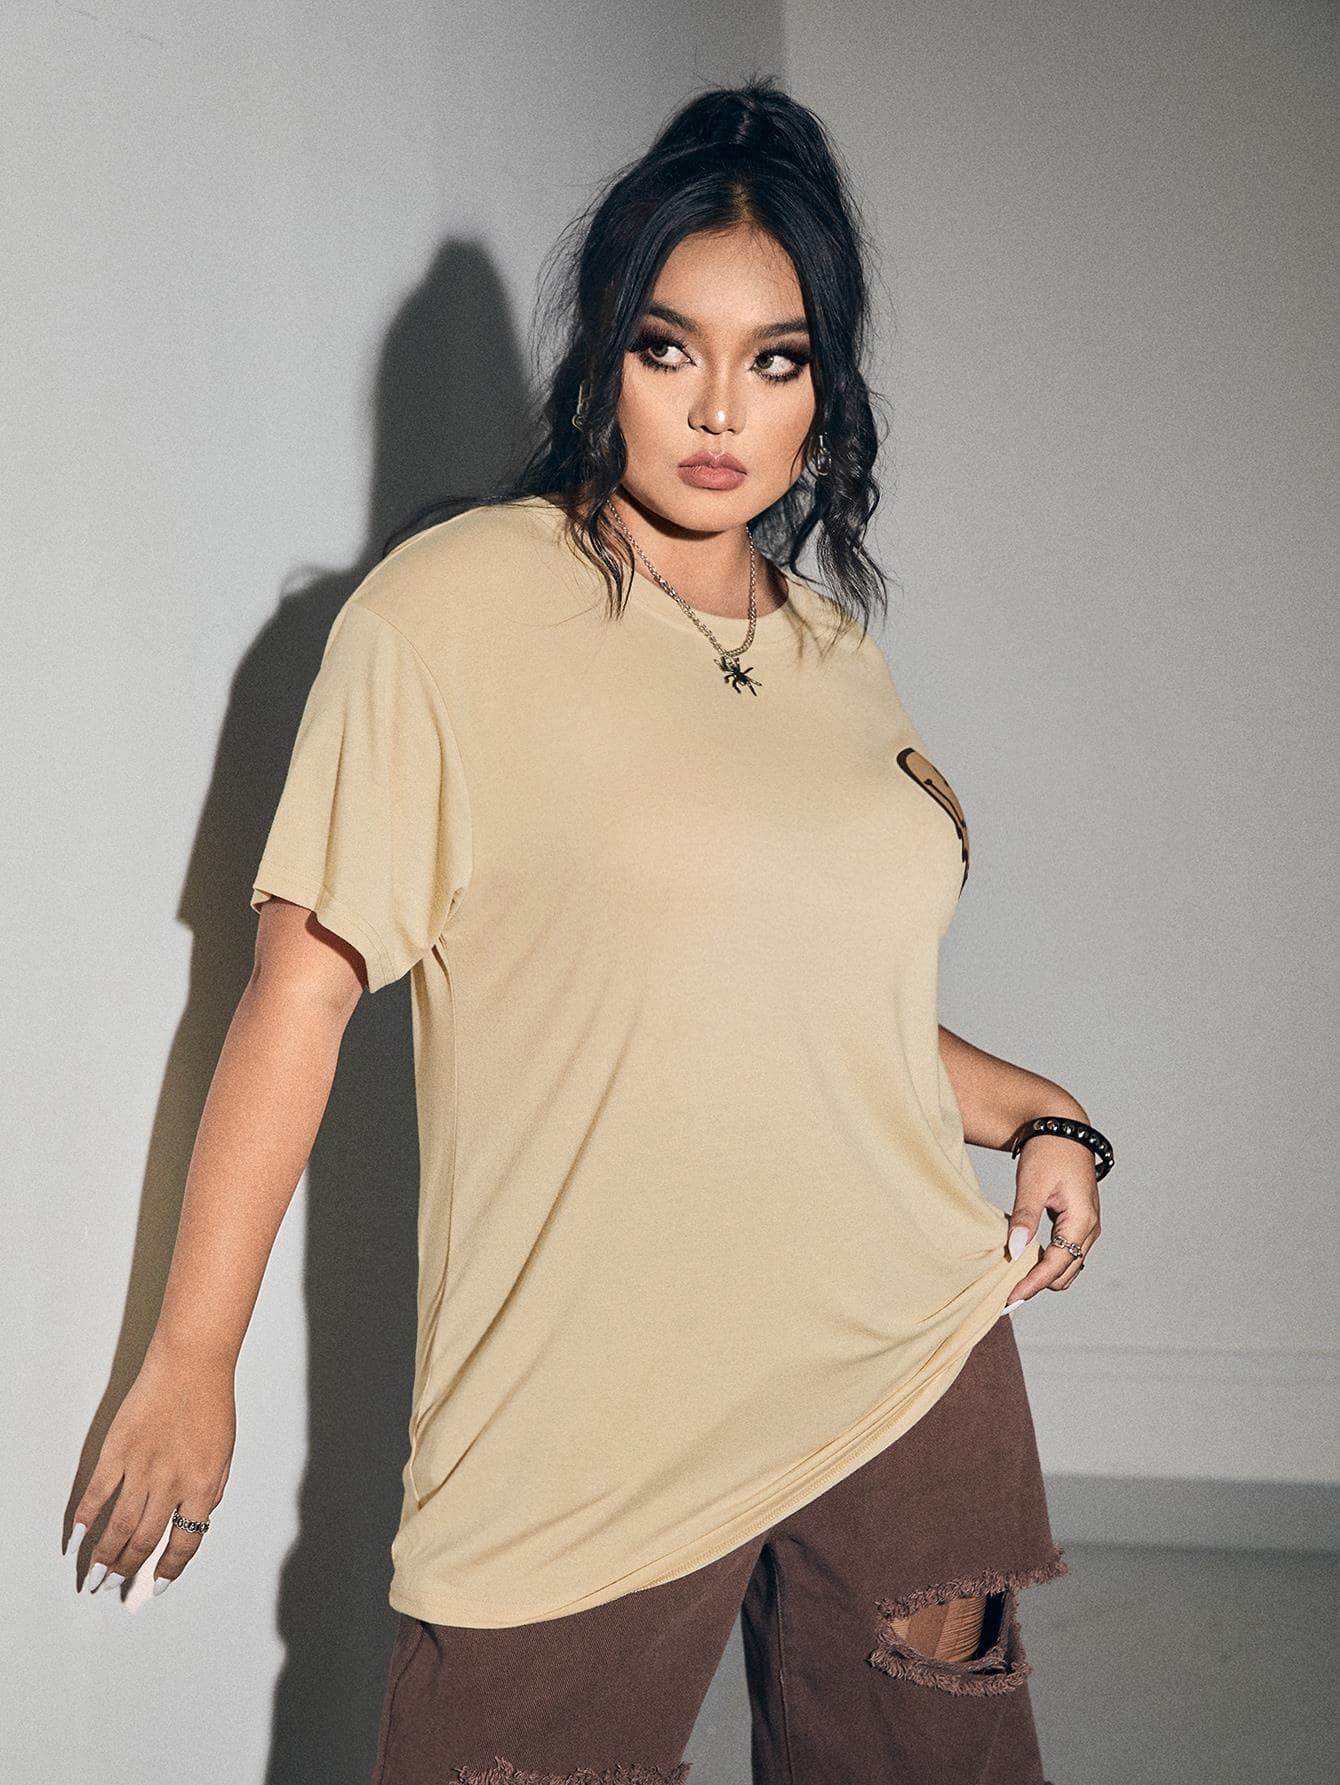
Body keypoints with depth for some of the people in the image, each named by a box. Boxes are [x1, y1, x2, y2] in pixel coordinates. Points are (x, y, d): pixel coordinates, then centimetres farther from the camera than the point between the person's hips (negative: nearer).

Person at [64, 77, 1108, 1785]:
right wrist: (190, 1359, -7)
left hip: (914, 1374, 5)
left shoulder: (837, 653, 10)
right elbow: (302, 984, -8)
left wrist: (1039, 1113, 6)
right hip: (579, 1433, -5)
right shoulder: (450, 608, -7)